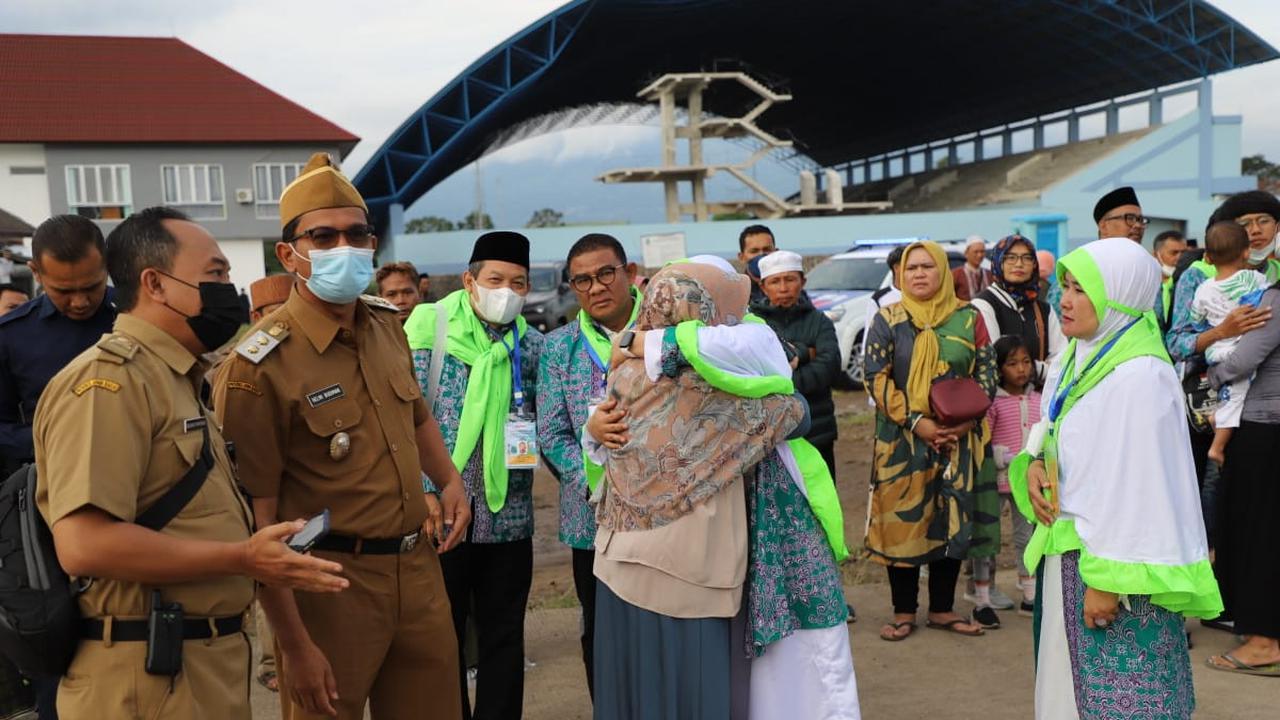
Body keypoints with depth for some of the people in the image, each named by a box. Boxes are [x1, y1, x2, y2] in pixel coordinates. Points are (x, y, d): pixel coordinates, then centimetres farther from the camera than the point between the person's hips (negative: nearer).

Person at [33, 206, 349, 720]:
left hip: (208, 659, 10)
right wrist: (242, 558, -22)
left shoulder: (176, 378, 15)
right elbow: (83, 545, -27)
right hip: (151, 673, -9)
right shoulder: (110, 378, -17)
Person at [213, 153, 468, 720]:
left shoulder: (387, 325, 4)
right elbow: (257, 517, -16)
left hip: (418, 566, 7)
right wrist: (294, 645, -16)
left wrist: (450, 482, 16)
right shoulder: (261, 365, -17)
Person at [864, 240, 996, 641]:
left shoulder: (968, 318, 5)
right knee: (902, 521, 2)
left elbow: (986, 372, 5)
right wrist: (916, 422, -15)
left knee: (952, 521, 7)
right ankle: (903, 612, 14)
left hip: (958, 440, 2)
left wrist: (966, 419, -10)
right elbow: (877, 378, -6)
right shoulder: (887, 320, 1)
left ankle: (942, 609, 21)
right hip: (901, 441, -2)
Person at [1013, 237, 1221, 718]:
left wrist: (1109, 578, -19)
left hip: (1110, 562, -8)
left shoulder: (1140, 373, -20)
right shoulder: (1080, 360, 8)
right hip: (1069, 552, 8)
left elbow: (1137, 481, -21)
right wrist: (1035, 463, -4)